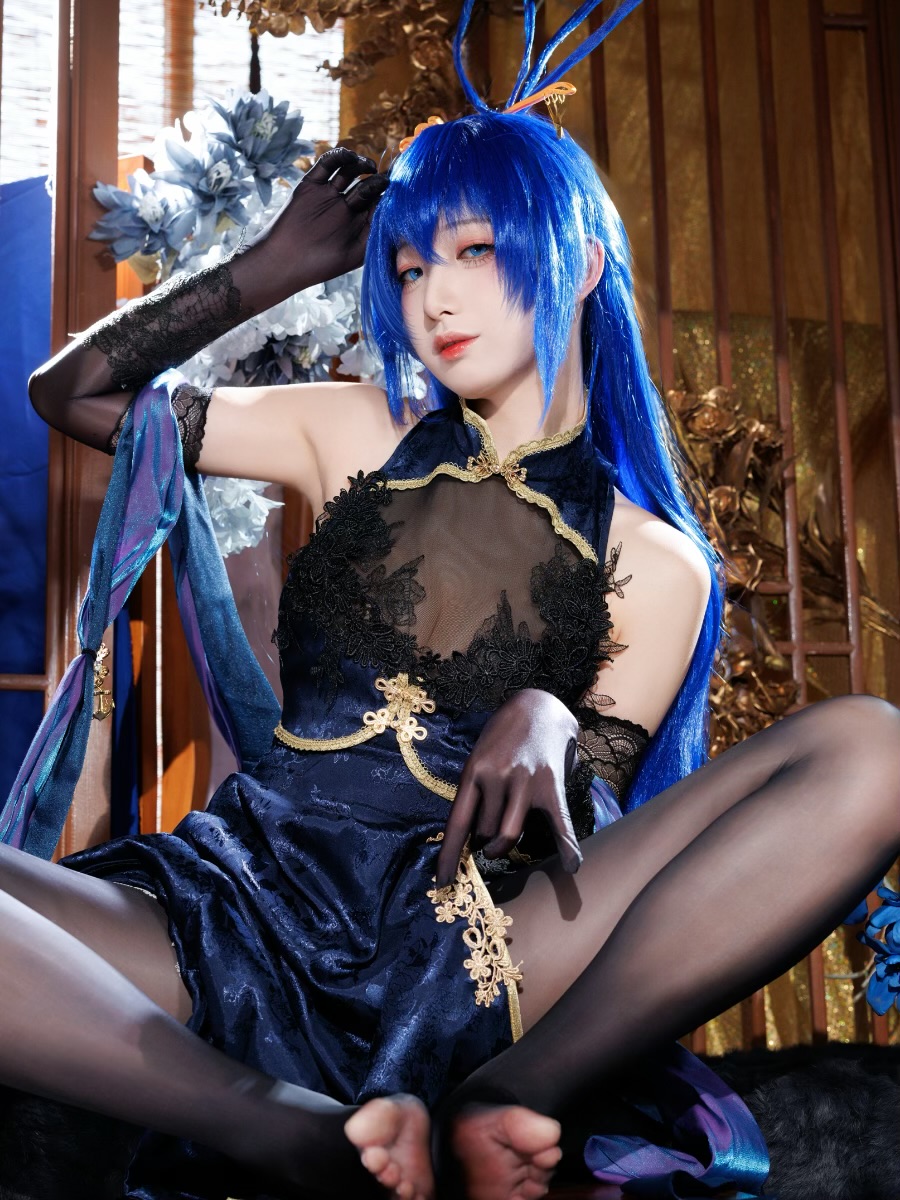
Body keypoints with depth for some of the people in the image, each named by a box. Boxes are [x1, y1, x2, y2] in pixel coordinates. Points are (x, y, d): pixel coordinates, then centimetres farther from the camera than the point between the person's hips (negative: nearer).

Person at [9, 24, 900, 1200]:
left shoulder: (656, 566, 10)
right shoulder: (357, 438, 15)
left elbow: (578, 840, 7)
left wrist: (547, 726, -16)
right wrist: (278, 263, 15)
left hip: (470, 946, 0)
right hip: (251, 895, 1)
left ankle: (491, 1104, -27)